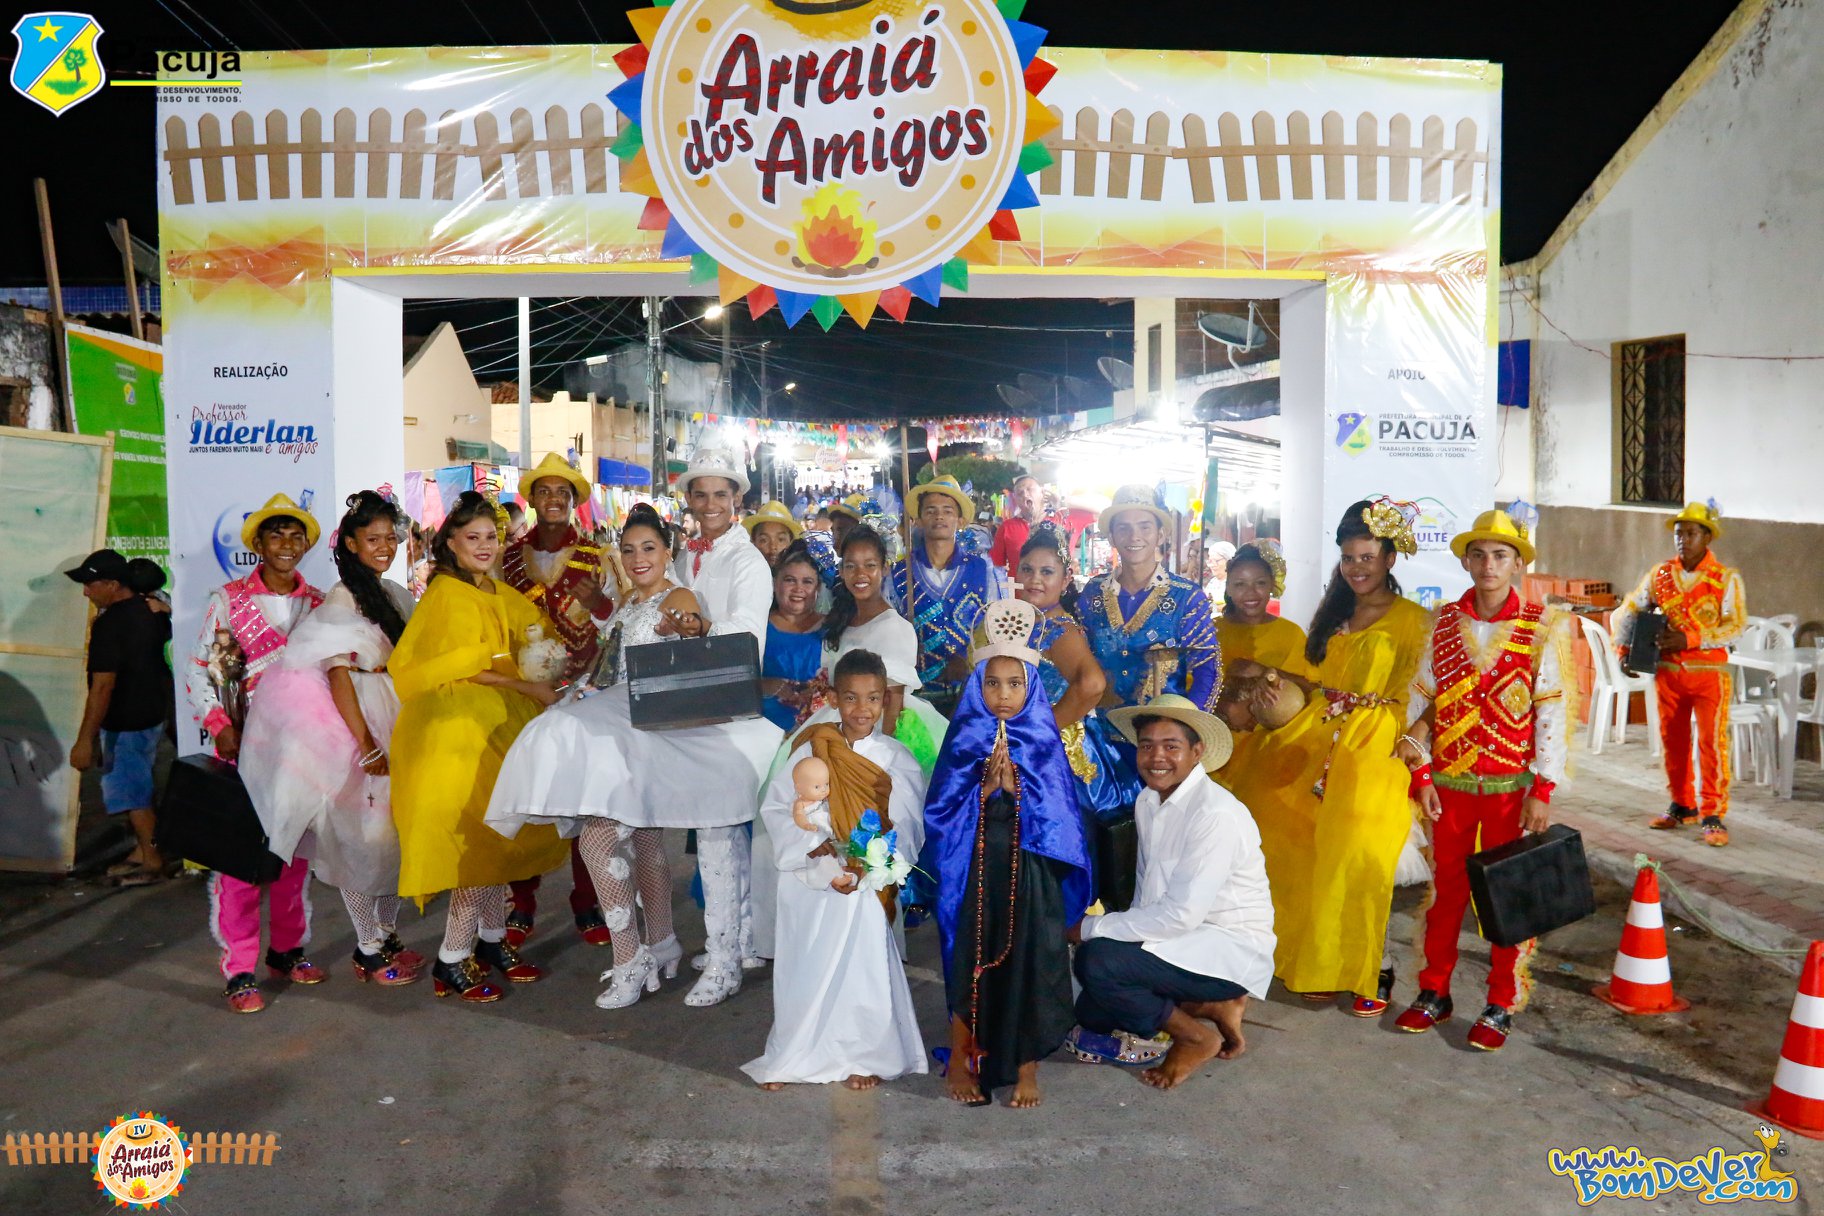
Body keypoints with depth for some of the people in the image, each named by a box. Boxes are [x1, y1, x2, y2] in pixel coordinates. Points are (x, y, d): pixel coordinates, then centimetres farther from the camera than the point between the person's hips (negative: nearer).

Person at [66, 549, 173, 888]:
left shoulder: (109, 624, -22)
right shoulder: (151, 612, 3)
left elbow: (103, 686, -25)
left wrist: (85, 740, -23)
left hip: (124, 724, -9)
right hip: (151, 715, 9)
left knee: (132, 796, 4)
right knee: (140, 790, 19)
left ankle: (153, 861, 13)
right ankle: (143, 850, 28)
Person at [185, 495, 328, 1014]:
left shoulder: (318, 604, 9)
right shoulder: (228, 600, 1)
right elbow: (199, 672, 0)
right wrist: (221, 727, -11)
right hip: (245, 743, -3)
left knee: (297, 848, 8)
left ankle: (288, 949, 22)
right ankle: (239, 969, 3)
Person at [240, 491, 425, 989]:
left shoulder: (398, 596, 10)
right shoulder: (340, 601, -11)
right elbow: (338, 675, -15)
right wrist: (366, 743, -18)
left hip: (394, 723, 7)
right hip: (354, 725, -7)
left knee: (395, 828, 12)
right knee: (361, 835, 0)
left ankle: (389, 934, 25)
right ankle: (368, 949, 11)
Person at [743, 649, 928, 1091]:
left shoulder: (897, 760, -2)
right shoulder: (810, 752, -1)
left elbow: (907, 830, -7)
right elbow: (777, 808, -2)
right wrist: (813, 844, -16)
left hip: (866, 885, -1)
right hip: (808, 882, 1)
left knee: (862, 967, 5)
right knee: (804, 968, 10)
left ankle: (863, 1055, 25)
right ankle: (793, 1057, 26)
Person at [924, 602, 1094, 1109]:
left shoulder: (1044, 743, 1)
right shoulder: (964, 741, 0)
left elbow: (1060, 818, -4)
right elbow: (940, 814, -4)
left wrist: (1015, 785, -17)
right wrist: (986, 786, -17)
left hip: (1031, 875, 0)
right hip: (975, 871, 0)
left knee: (1028, 964, -1)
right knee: (972, 961, 2)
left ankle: (1026, 1068, 16)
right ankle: (961, 1059, 19)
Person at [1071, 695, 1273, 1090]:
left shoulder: (1217, 815, -24)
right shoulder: (1148, 801, 4)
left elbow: (1182, 913, -27)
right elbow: (1146, 889, 12)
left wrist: (1093, 928, -20)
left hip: (1230, 950, -9)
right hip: (1180, 939, 9)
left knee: (1097, 962, -26)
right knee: (1090, 1013, 2)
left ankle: (1197, 1039, -3)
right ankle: (1211, 1006, 12)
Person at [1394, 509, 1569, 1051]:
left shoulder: (1543, 627, -5)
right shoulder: (1442, 622, 3)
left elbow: (1552, 712, -6)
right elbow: (1421, 700, 5)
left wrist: (1542, 792, -9)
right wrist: (1422, 773, -1)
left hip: (1511, 785, -2)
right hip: (1449, 782, 2)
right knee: (1445, 888, 11)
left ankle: (1501, 1006, 20)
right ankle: (1434, 992, 24)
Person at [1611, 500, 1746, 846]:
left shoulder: (1727, 578, -4)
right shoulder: (1660, 575, 6)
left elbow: (1736, 626, -12)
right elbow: (1628, 609, 14)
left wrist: (1690, 640, -21)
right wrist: (1623, 647, 3)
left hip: (1709, 670, -4)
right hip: (1668, 671, 4)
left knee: (1712, 742, -8)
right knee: (1672, 741, 10)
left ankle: (1714, 815, 1)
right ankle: (1683, 805, 24)